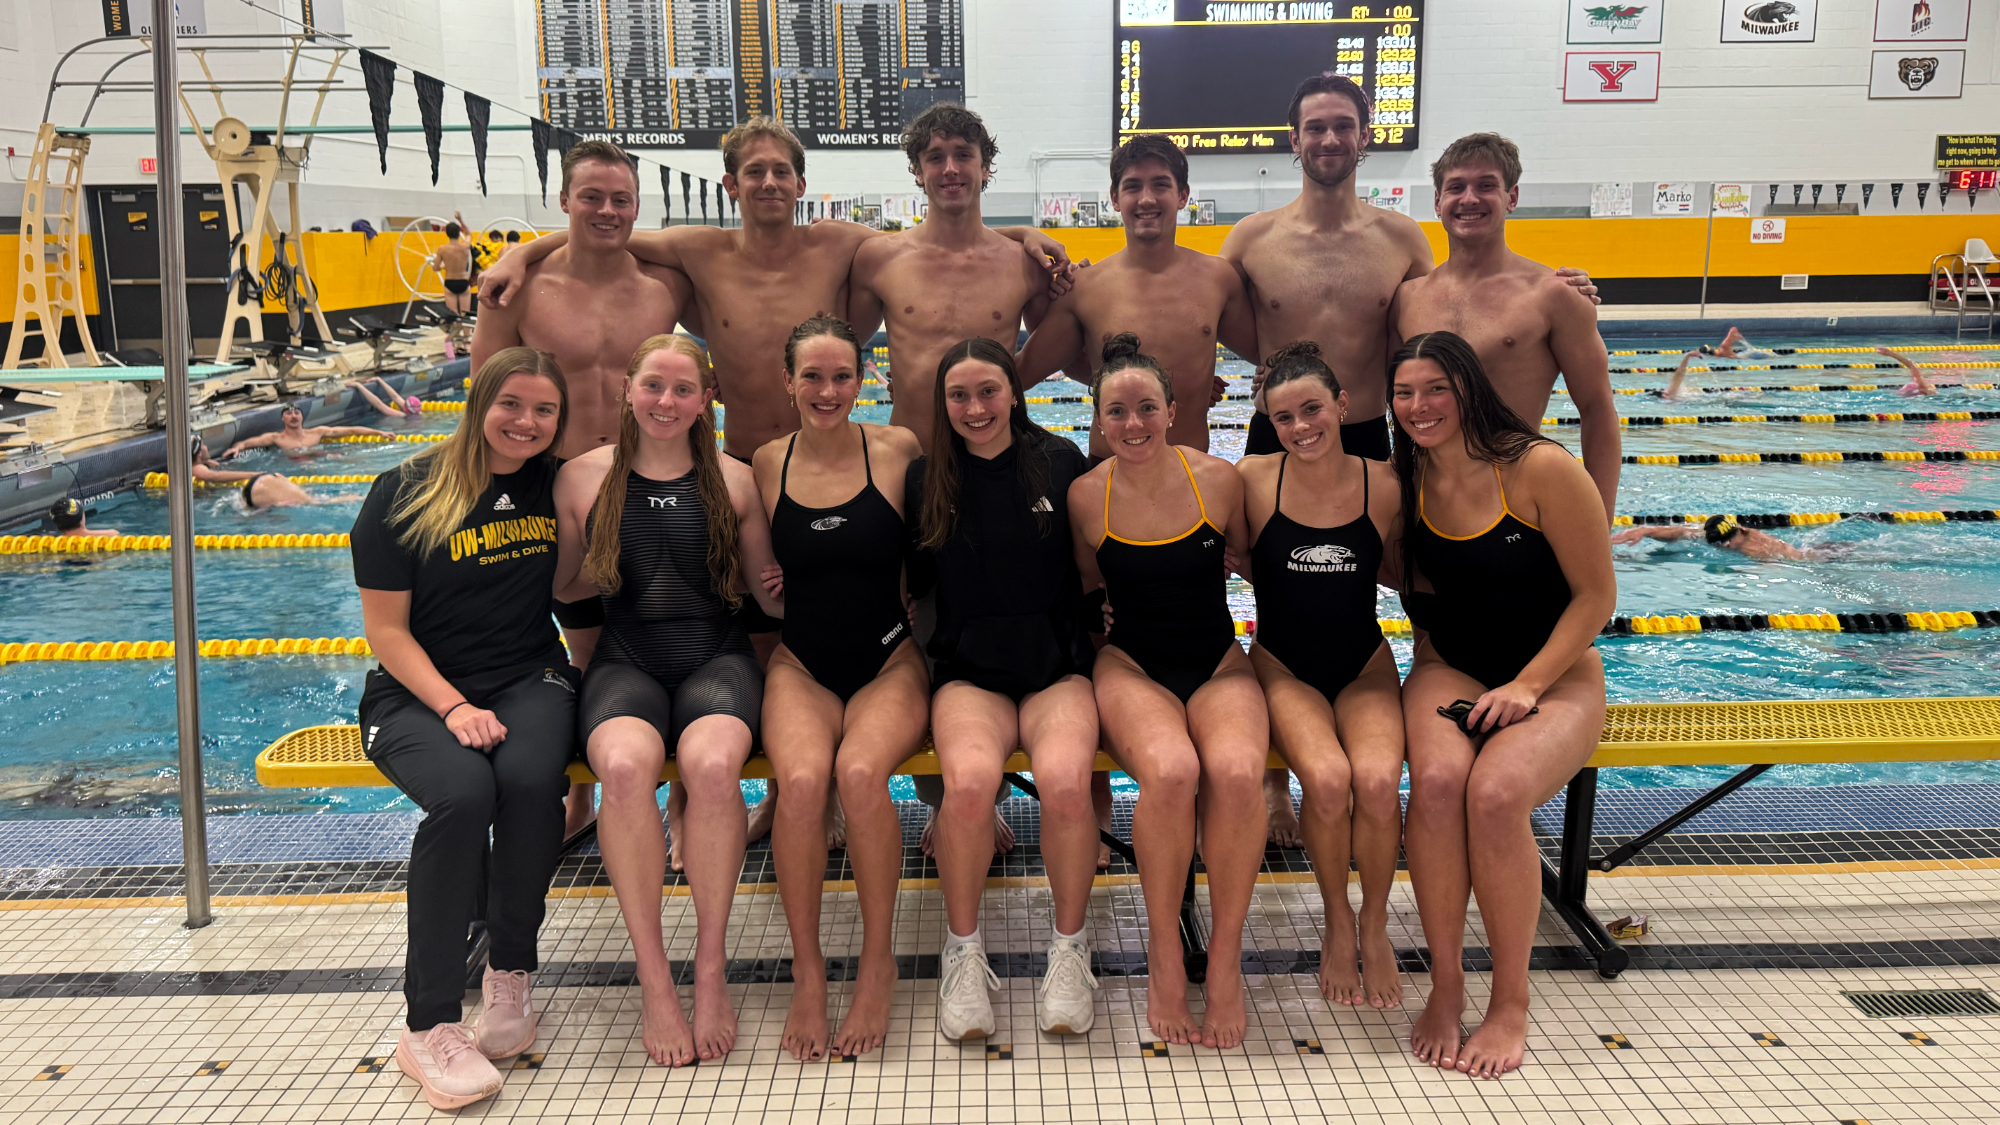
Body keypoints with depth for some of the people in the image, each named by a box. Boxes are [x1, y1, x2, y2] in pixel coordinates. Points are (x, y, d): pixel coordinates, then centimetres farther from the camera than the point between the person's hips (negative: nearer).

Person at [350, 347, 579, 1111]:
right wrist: (454, 708, -17)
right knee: (463, 792, -33)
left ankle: (511, 972, -11)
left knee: (531, 778, -32)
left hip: (529, 679, 2)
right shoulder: (407, 493, -4)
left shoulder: (559, 485, 6)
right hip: (418, 692, -2)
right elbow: (386, 628, -5)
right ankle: (430, 1025, -24)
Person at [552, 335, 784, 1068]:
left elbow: (773, 594, 11)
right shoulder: (584, 478, 9)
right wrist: (610, 570, 4)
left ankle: (712, 967, -18)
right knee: (626, 764, -34)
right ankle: (654, 982, -23)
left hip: (717, 657, 0)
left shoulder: (733, 482, 9)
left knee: (712, 763, -34)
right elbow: (560, 587, 15)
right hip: (626, 661, 0)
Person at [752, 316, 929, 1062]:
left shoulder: (896, 449, 0)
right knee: (801, 780, -30)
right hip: (801, 664, 1)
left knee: (860, 772, -31)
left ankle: (878, 961, -12)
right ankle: (806, 968, -12)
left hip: (889, 660, -1)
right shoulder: (767, 466, 6)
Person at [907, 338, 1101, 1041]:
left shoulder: (1060, 461, 6)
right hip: (969, 671, 0)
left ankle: (1069, 946, -7)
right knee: (970, 781, -32)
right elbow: (908, 582, 14)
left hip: (1058, 665, 0)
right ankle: (963, 949, -8)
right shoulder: (926, 479, 9)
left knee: (1065, 782, -32)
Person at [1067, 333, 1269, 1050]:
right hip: (1131, 665, -1)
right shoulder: (1087, 495, -1)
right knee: (1170, 771, -34)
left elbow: (1254, 563, 13)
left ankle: (1226, 955, -14)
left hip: (1219, 664, 1)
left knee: (1237, 770, -33)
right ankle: (1163, 953, -14)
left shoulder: (1219, 479, -2)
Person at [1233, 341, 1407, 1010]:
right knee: (1327, 779, -30)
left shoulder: (1385, 487, -5)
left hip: (1365, 666, 1)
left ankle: (1375, 925, 0)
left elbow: (1403, 574, 10)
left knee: (1378, 780, -28)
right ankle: (1337, 924, 0)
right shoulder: (1253, 480, -7)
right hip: (1284, 666, -1)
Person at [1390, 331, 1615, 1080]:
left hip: (1556, 676, -3)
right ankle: (1444, 988, -14)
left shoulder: (1541, 469, -13)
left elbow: (1596, 595, -9)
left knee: (1495, 793, -32)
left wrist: (1528, 685, -16)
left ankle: (1512, 1003, -12)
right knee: (1437, 780, -30)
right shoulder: (1404, 483, 1)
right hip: (1449, 671, 3)